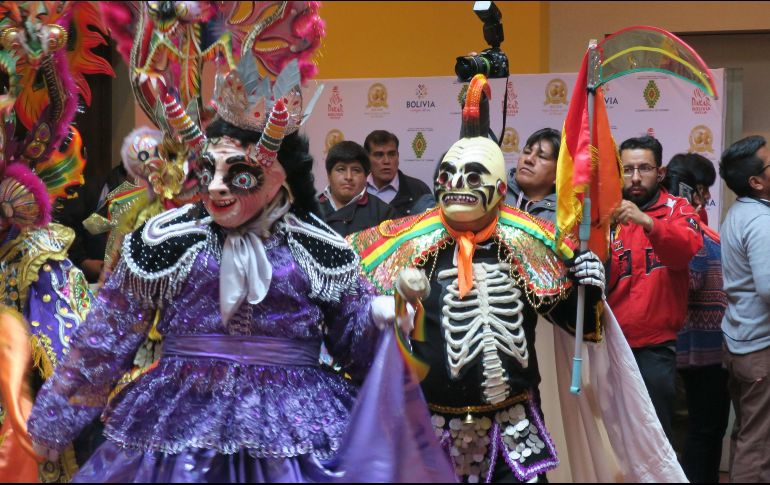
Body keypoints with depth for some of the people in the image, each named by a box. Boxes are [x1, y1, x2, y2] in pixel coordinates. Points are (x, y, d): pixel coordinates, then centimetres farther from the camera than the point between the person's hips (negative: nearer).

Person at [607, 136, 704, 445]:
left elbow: (688, 246, -20)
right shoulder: (609, 214, 8)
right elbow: (601, 282, 0)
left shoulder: (676, 210, 3)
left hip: (654, 347, -2)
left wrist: (646, 221, -36)